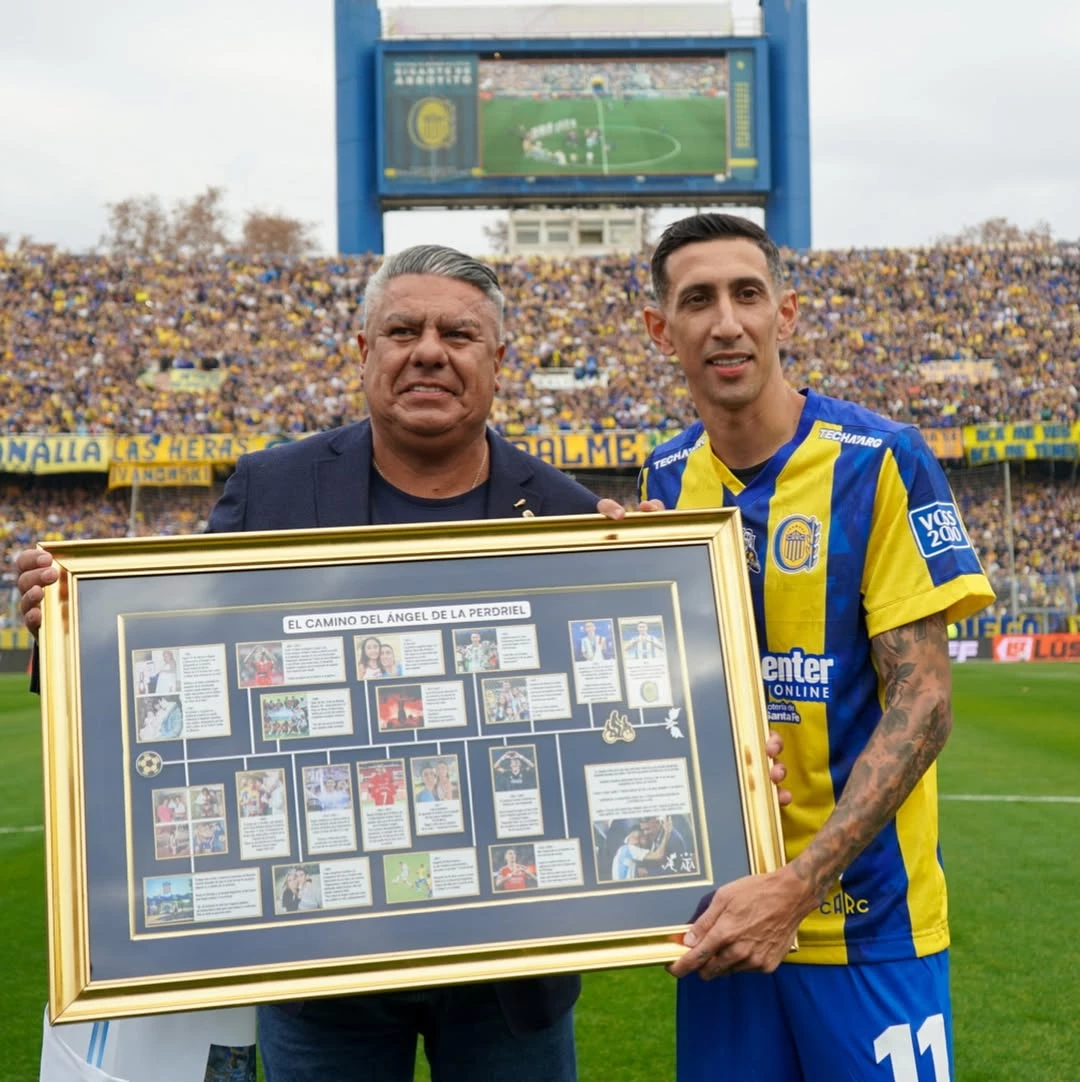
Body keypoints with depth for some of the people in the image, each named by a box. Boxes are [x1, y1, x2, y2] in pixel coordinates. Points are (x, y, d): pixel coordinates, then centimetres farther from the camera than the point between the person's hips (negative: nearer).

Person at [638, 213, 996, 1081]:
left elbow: (922, 703, -14)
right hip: (718, 909, 4)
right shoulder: (664, 481, 3)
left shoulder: (879, 462, -11)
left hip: (864, 914, -4)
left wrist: (798, 886, -22)